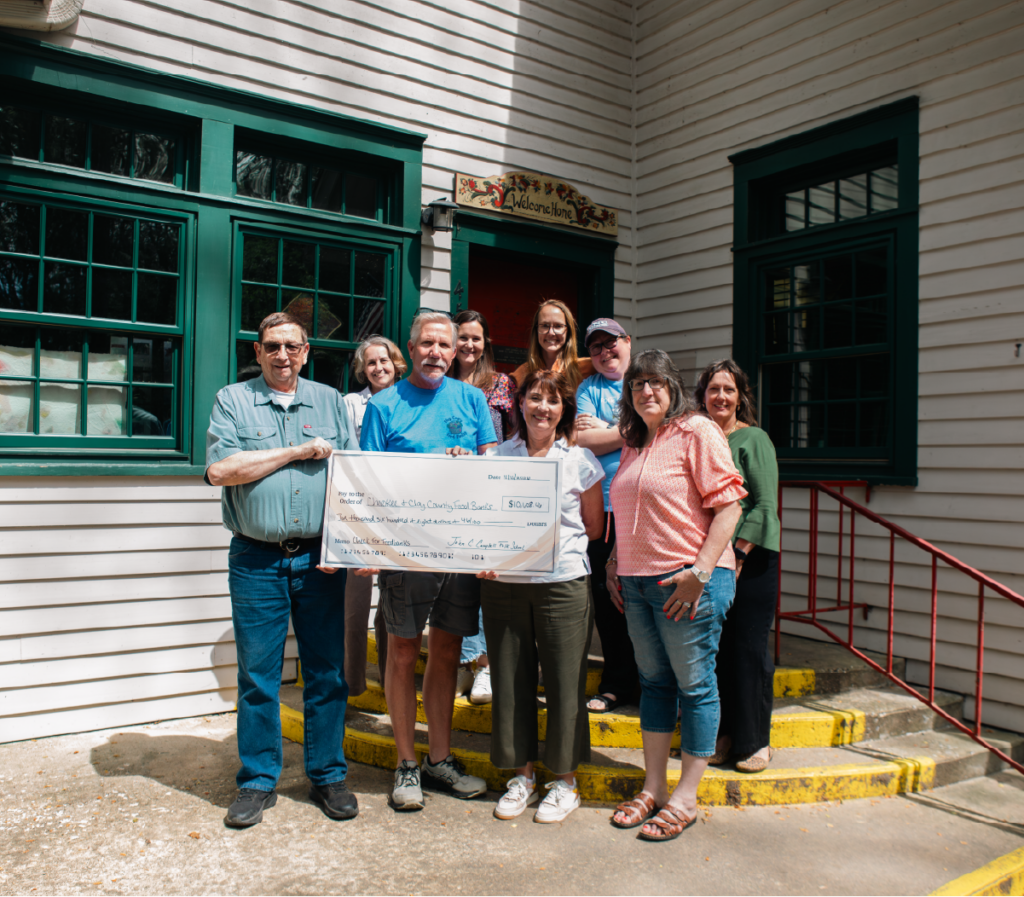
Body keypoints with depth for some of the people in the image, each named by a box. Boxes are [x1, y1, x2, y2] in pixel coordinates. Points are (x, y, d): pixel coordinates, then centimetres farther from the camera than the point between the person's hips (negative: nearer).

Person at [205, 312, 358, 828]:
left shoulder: (329, 401, 12)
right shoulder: (233, 400, 6)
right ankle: (258, 782, 21)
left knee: (328, 672, 7)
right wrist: (298, 452, -9)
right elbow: (219, 469, -10)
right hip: (256, 560, -1)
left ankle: (328, 776, 22)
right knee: (257, 675, 6)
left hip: (320, 558, 2)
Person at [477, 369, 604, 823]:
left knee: (564, 682, 3)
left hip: (563, 584, -2)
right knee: (510, 680, 8)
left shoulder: (580, 460, 2)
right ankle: (522, 775, 26)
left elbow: (593, 526, 10)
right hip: (503, 583, 2)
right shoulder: (496, 456, 7)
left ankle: (565, 781, 21)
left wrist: (557, 544, 1)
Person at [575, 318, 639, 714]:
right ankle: (617, 682, 19)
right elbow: (583, 441, -3)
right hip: (605, 507, 1)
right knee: (607, 598, 4)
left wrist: (605, 430, -4)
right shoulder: (588, 389, 13)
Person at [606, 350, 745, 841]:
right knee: (653, 680, 14)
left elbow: (728, 505, -14)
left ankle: (685, 798, 15)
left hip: (688, 579, -7)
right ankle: (653, 788, 25)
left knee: (694, 684, 3)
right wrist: (615, 561, 15)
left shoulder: (698, 432, -8)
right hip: (637, 580, 8)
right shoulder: (634, 444, 15)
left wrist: (701, 571, -20)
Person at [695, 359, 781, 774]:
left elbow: (765, 505, -8)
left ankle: (755, 742, 13)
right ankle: (720, 736, 20)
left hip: (750, 557, -4)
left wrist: (738, 554, -13)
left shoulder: (754, 439, -3)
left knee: (749, 648, 0)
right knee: (713, 647, 8)